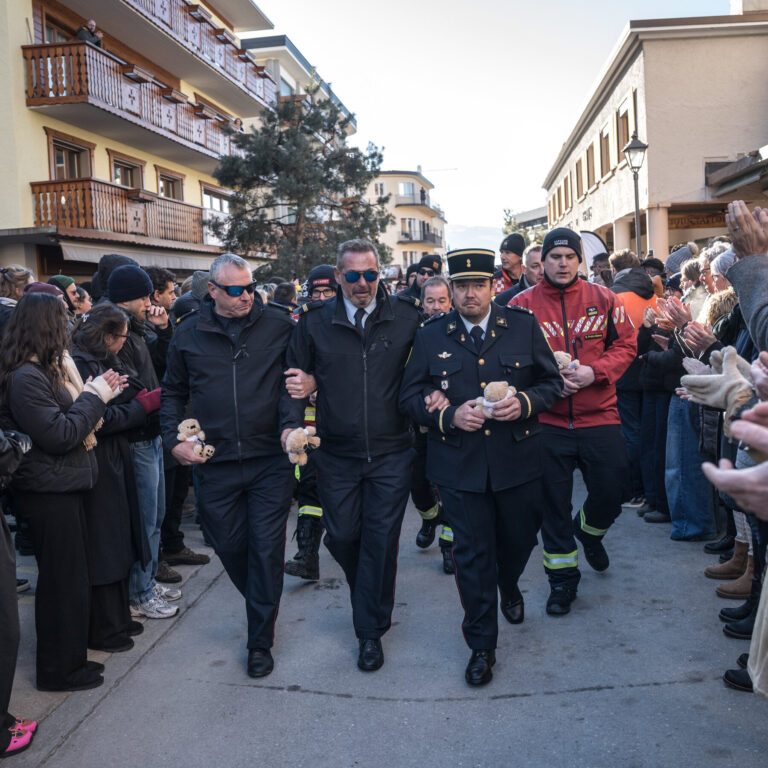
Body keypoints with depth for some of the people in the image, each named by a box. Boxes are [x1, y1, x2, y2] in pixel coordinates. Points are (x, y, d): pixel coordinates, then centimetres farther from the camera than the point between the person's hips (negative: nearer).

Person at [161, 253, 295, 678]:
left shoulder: (278, 324, -2)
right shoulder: (189, 333, 4)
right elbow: (173, 391, 15)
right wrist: (173, 440, 4)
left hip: (270, 460, -2)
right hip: (215, 464, 3)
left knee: (266, 549, 1)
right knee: (228, 546, 13)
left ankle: (261, 641, 17)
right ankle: (261, 607, 41)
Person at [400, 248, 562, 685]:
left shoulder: (524, 326, 2)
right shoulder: (431, 337, 2)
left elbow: (553, 382, 6)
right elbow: (411, 397, 3)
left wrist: (524, 403, -15)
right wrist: (450, 415, -15)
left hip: (518, 459, 1)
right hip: (459, 465, -1)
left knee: (520, 539, 16)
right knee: (472, 554, 3)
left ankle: (509, 588, 53)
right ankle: (482, 645, 21)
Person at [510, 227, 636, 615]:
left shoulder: (603, 299, 3)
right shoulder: (522, 304, -1)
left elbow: (625, 344, 2)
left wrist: (594, 372, -15)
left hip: (600, 417, 1)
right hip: (546, 421, -1)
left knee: (610, 494, 6)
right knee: (554, 503, 7)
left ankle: (589, 532, 42)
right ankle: (562, 578, 25)